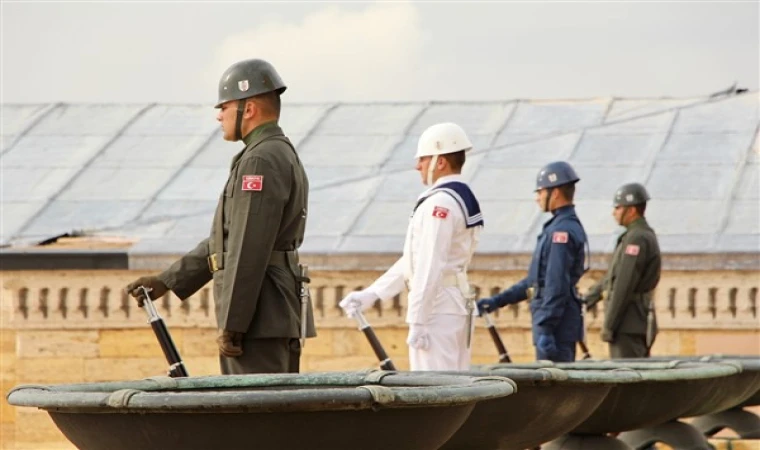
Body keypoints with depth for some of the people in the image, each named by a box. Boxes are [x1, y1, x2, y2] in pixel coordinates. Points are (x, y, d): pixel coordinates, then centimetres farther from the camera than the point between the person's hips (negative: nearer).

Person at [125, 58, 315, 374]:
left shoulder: (261, 162, -14)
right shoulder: (281, 157, 21)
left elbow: (248, 251, -21)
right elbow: (227, 238, 24)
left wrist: (231, 325, -20)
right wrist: (167, 281, 22)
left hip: (258, 322, -11)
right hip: (280, 320, 11)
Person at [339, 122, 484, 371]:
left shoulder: (440, 204, -16)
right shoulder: (463, 199, 17)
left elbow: (430, 267, -21)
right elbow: (414, 258, 20)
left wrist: (417, 322, -20)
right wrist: (371, 294, 19)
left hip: (437, 306, -10)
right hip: (457, 303, 10)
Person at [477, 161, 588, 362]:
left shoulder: (561, 231, -16)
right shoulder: (570, 226, 18)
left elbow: (557, 285, -22)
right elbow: (535, 279, 23)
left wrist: (545, 329, -24)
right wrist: (498, 300, 21)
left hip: (556, 324, -10)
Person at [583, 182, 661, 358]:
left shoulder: (637, 239, -16)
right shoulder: (644, 235, 17)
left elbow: (623, 286, -20)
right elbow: (612, 276, 24)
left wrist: (608, 325, -17)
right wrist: (587, 300, 24)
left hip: (628, 325, -10)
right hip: (638, 324, 10)